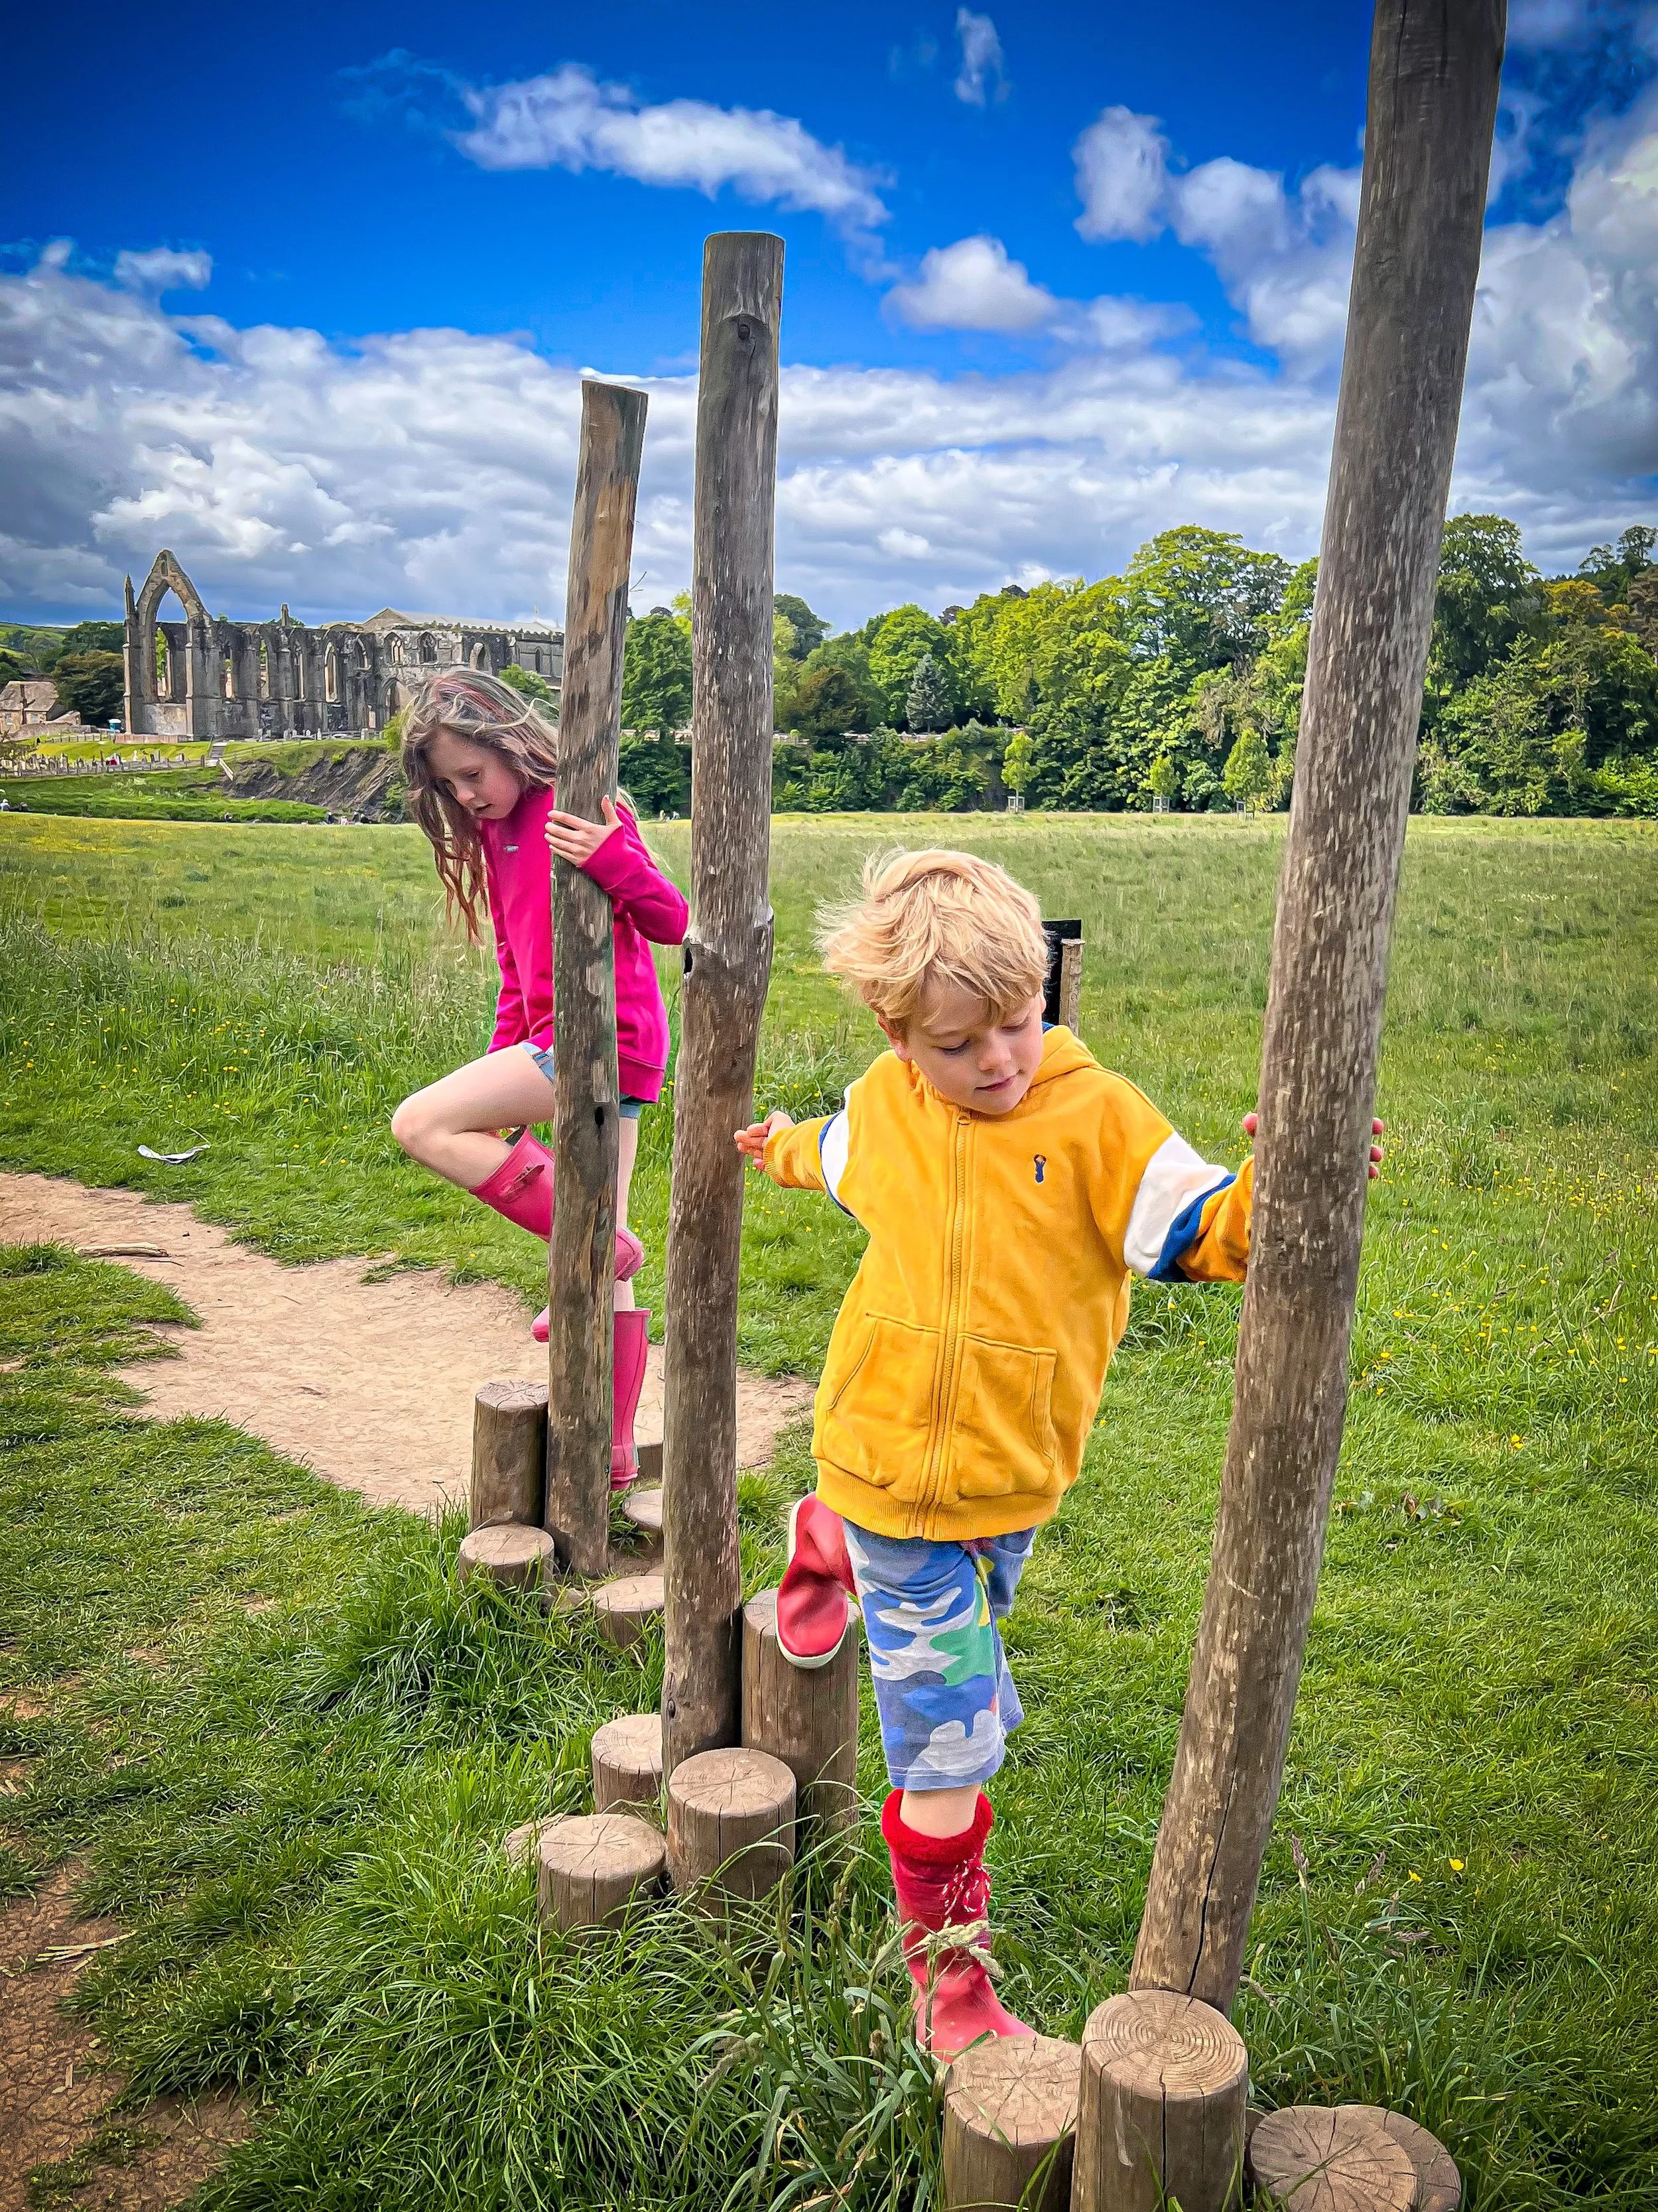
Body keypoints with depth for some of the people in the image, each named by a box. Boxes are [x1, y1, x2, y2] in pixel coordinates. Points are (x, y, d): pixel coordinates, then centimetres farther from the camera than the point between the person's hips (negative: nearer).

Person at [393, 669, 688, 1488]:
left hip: (603, 1037, -9)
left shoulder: (578, 812, -10)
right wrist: (505, 1066, 18)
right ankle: (614, 1449, 18)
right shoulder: (496, 832, 17)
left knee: (421, 1124, -15)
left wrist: (613, 859, -32)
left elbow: (673, 922, -14)